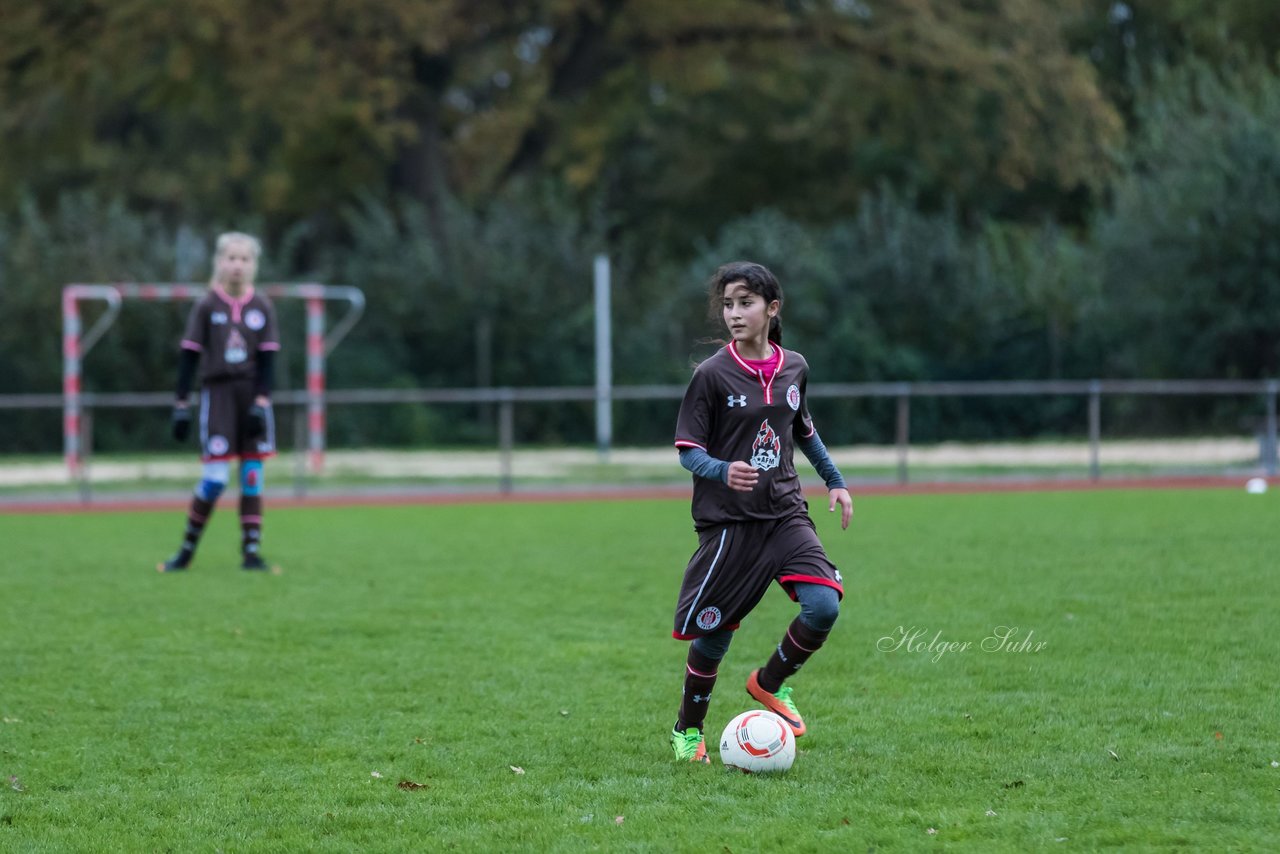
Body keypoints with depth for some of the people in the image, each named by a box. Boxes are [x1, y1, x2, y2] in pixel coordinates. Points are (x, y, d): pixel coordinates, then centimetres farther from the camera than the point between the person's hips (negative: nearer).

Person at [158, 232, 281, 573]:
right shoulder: (206, 307, -1)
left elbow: (268, 359, 4)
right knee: (216, 477, -9)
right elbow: (188, 356, 0)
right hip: (217, 392, -2)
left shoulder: (262, 308, 4)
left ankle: (252, 551, 4)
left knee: (252, 475, 1)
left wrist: (260, 403, -7)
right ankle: (187, 549, 5)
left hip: (252, 395, 2)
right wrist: (181, 406, -4)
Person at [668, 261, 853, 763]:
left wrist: (834, 480, 22)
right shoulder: (712, 374, -8)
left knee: (824, 607, -16)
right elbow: (688, 449, -8)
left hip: (785, 513, 4)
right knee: (714, 633, 1)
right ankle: (687, 730, 24)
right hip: (728, 520, -4)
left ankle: (769, 683, 11)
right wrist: (723, 471, -27)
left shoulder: (793, 368, 6)